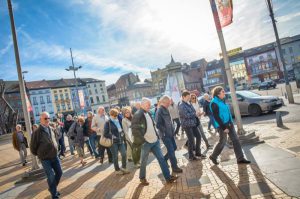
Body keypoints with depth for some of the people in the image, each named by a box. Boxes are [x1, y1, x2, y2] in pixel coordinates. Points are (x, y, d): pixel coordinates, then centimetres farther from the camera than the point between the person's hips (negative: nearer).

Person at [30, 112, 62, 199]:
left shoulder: (51, 129, 3)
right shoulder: (37, 132, -16)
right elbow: (33, 147, -9)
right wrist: (39, 154, 3)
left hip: (54, 156, 6)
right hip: (45, 159, -6)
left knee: (59, 173, 13)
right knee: (51, 177, 0)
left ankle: (53, 188, 38)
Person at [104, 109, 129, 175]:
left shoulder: (119, 121, 9)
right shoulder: (108, 123, -6)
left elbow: (122, 129, 23)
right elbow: (105, 134, -7)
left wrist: (122, 133, 4)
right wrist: (112, 136, -17)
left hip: (120, 141, 5)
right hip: (113, 142, -5)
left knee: (124, 154, 0)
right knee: (115, 156, 4)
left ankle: (123, 168, 18)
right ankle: (117, 170, 19)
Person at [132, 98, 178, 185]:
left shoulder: (148, 114, 11)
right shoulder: (137, 115, -16)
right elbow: (135, 130, -20)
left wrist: (156, 135, 12)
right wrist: (142, 140, -19)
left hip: (155, 141, 8)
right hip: (146, 143, -7)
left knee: (161, 158, 8)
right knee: (144, 161, 9)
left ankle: (168, 177, 15)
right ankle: (142, 178, 30)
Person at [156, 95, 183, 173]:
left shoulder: (166, 110, 9)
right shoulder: (159, 111, -18)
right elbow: (158, 125, -22)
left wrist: (172, 130, 10)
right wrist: (165, 130, -16)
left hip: (170, 133, 9)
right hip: (165, 134, -9)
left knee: (174, 147, 15)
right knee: (171, 150, -2)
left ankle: (164, 160, 32)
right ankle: (174, 167, 13)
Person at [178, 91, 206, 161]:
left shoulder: (189, 104, 12)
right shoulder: (181, 105, -13)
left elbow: (193, 112, 18)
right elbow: (186, 115, -21)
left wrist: (197, 114, -4)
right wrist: (195, 114, -9)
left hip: (193, 124, 8)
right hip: (187, 125, -8)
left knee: (198, 136, 10)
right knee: (191, 140, -2)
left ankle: (198, 152, 27)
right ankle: (191, 156, 14)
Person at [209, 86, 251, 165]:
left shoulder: (222, 100, 10)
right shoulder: (214, 103, -17)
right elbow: (216, 117, -20)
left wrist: (231, 122, 17)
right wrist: (224, 127, -20)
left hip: (229, 123, 8)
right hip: (222, 125, -8)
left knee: (235, 140, 7)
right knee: (222, 142, 3)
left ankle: (240, 158, 16)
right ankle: (213, 156, 23)